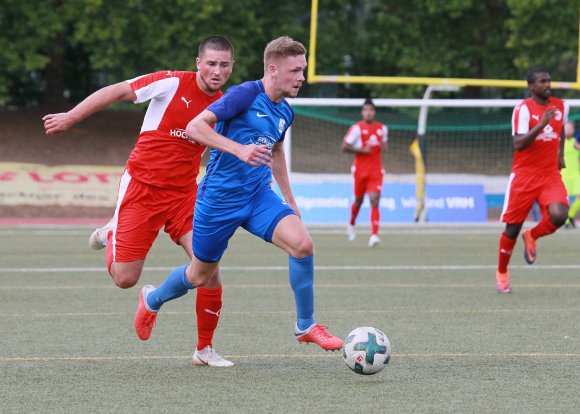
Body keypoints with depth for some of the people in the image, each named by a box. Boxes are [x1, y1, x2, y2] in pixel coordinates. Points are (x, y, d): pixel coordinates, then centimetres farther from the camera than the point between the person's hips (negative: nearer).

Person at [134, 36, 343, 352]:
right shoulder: (245, 94, -17)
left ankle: (305, 326, -5)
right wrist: (239, 149, -35)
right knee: (200, 275, 11)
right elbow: (195, 127, -24)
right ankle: (152, 299, 44)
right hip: (219, 198, -5)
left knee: (302, 244, -20)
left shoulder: (285, 113, 7)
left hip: (259, 196, 5)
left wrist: (289, 200, 29)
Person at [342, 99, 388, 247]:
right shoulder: (357, 128, -7)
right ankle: (351, 224, 43)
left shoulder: (382, 128, 6)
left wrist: (384, 146, -1)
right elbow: (345, 147, -6)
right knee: (358, 200, 13)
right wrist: (362, 150, -17)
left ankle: (374, 235, -20)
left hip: (376, 170, 2)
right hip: (360, 169, -1)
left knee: (374, 200, -13)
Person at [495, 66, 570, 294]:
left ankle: (532, 236, 11)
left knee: (558, 215, -22)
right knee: (512, 228, 2)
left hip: (551, 175, 3)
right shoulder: (523, 109, -11)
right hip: (524, 175, -3)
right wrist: (541, 124, -30)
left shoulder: (561, 106, 5)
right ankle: (501, 273, 25)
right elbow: (519, 144, -22)